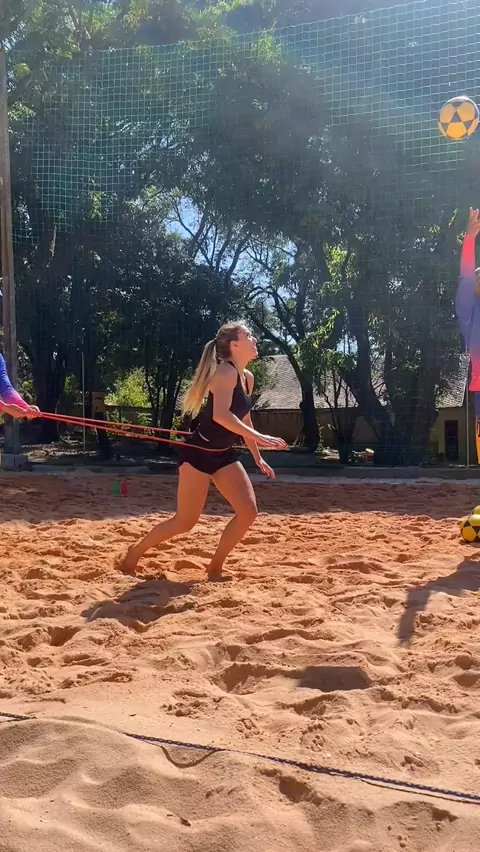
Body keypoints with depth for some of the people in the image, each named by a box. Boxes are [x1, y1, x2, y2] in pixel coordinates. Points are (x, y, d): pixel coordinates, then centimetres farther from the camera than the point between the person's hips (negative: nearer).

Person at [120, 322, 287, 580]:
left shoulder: (247, 377, 10)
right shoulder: (226, 371, -18)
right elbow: (220, 415, -33)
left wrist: (257, 457, 20)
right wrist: (258, 437, -36)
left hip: (224, 455, 8)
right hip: (198, 453, -8)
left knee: (248, 512, -3)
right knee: (185, 522, -4)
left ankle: (215, 567, 11)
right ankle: (134, 553, 19)